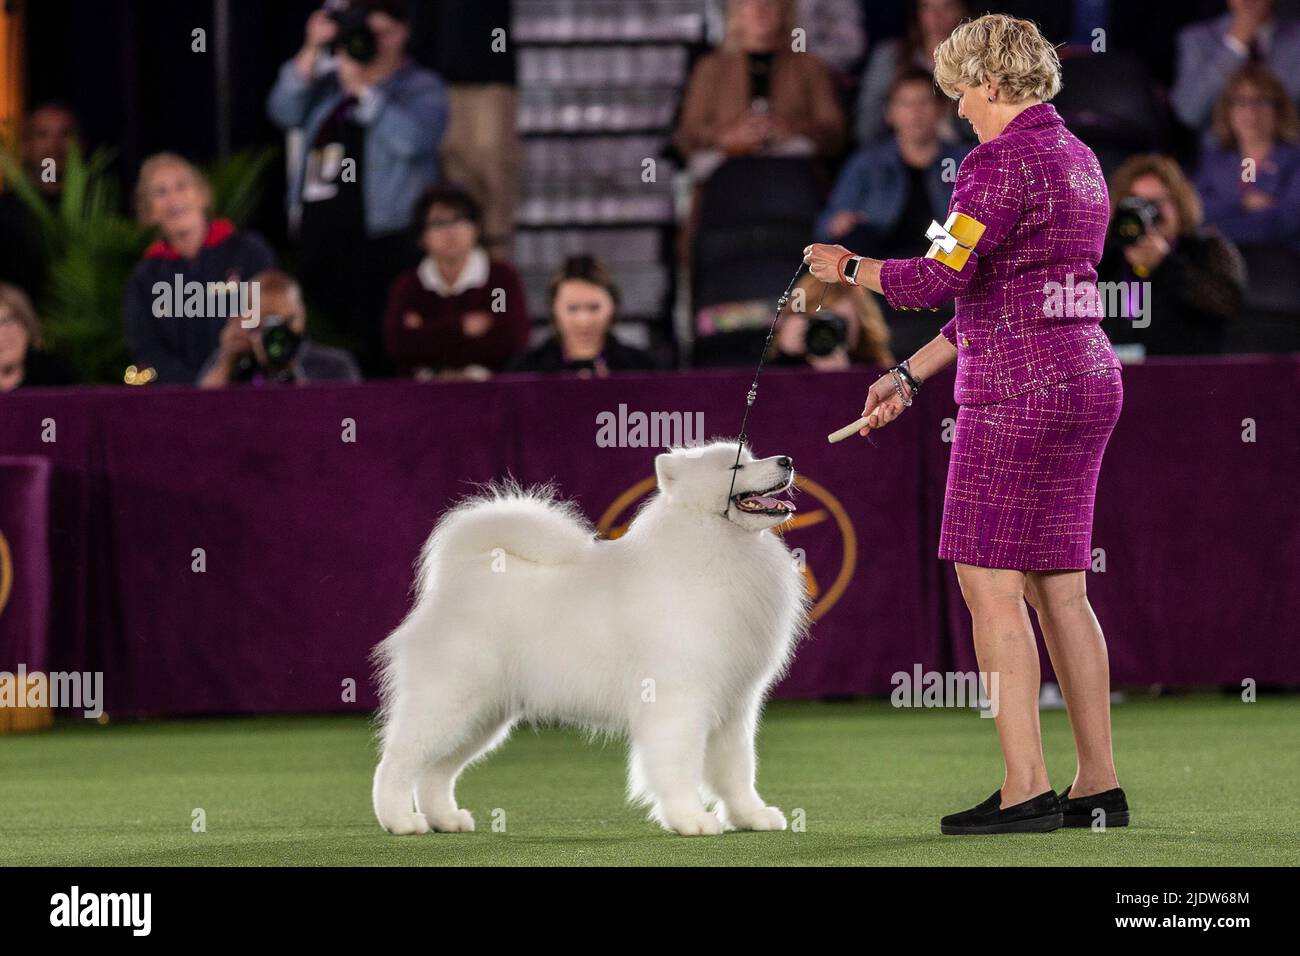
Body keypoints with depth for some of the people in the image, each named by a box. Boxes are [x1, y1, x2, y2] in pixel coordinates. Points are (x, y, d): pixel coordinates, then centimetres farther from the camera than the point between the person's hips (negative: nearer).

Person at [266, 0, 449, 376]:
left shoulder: (422, 89, 4)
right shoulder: (330, 82, 18)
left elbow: (411, 139, -15)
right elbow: (284, 111, 4)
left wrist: (360, 88, -11)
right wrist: (312, 50, -4)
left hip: (382, 244, -5)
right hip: (318, 238, 5)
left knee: (379, 357, -12)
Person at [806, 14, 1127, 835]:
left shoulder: (1003, 160, -13)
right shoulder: (1077, 160, 17)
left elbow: (947, 277, -19)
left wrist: (850, 270, -1)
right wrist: (911, 376, 22)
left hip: (1019, 392, -9)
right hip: (1086, 379, 9)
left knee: (989, 581, -7)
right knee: (1058, 587, 11)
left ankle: (1026, 789, -11)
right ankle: (1099, 784, 11)